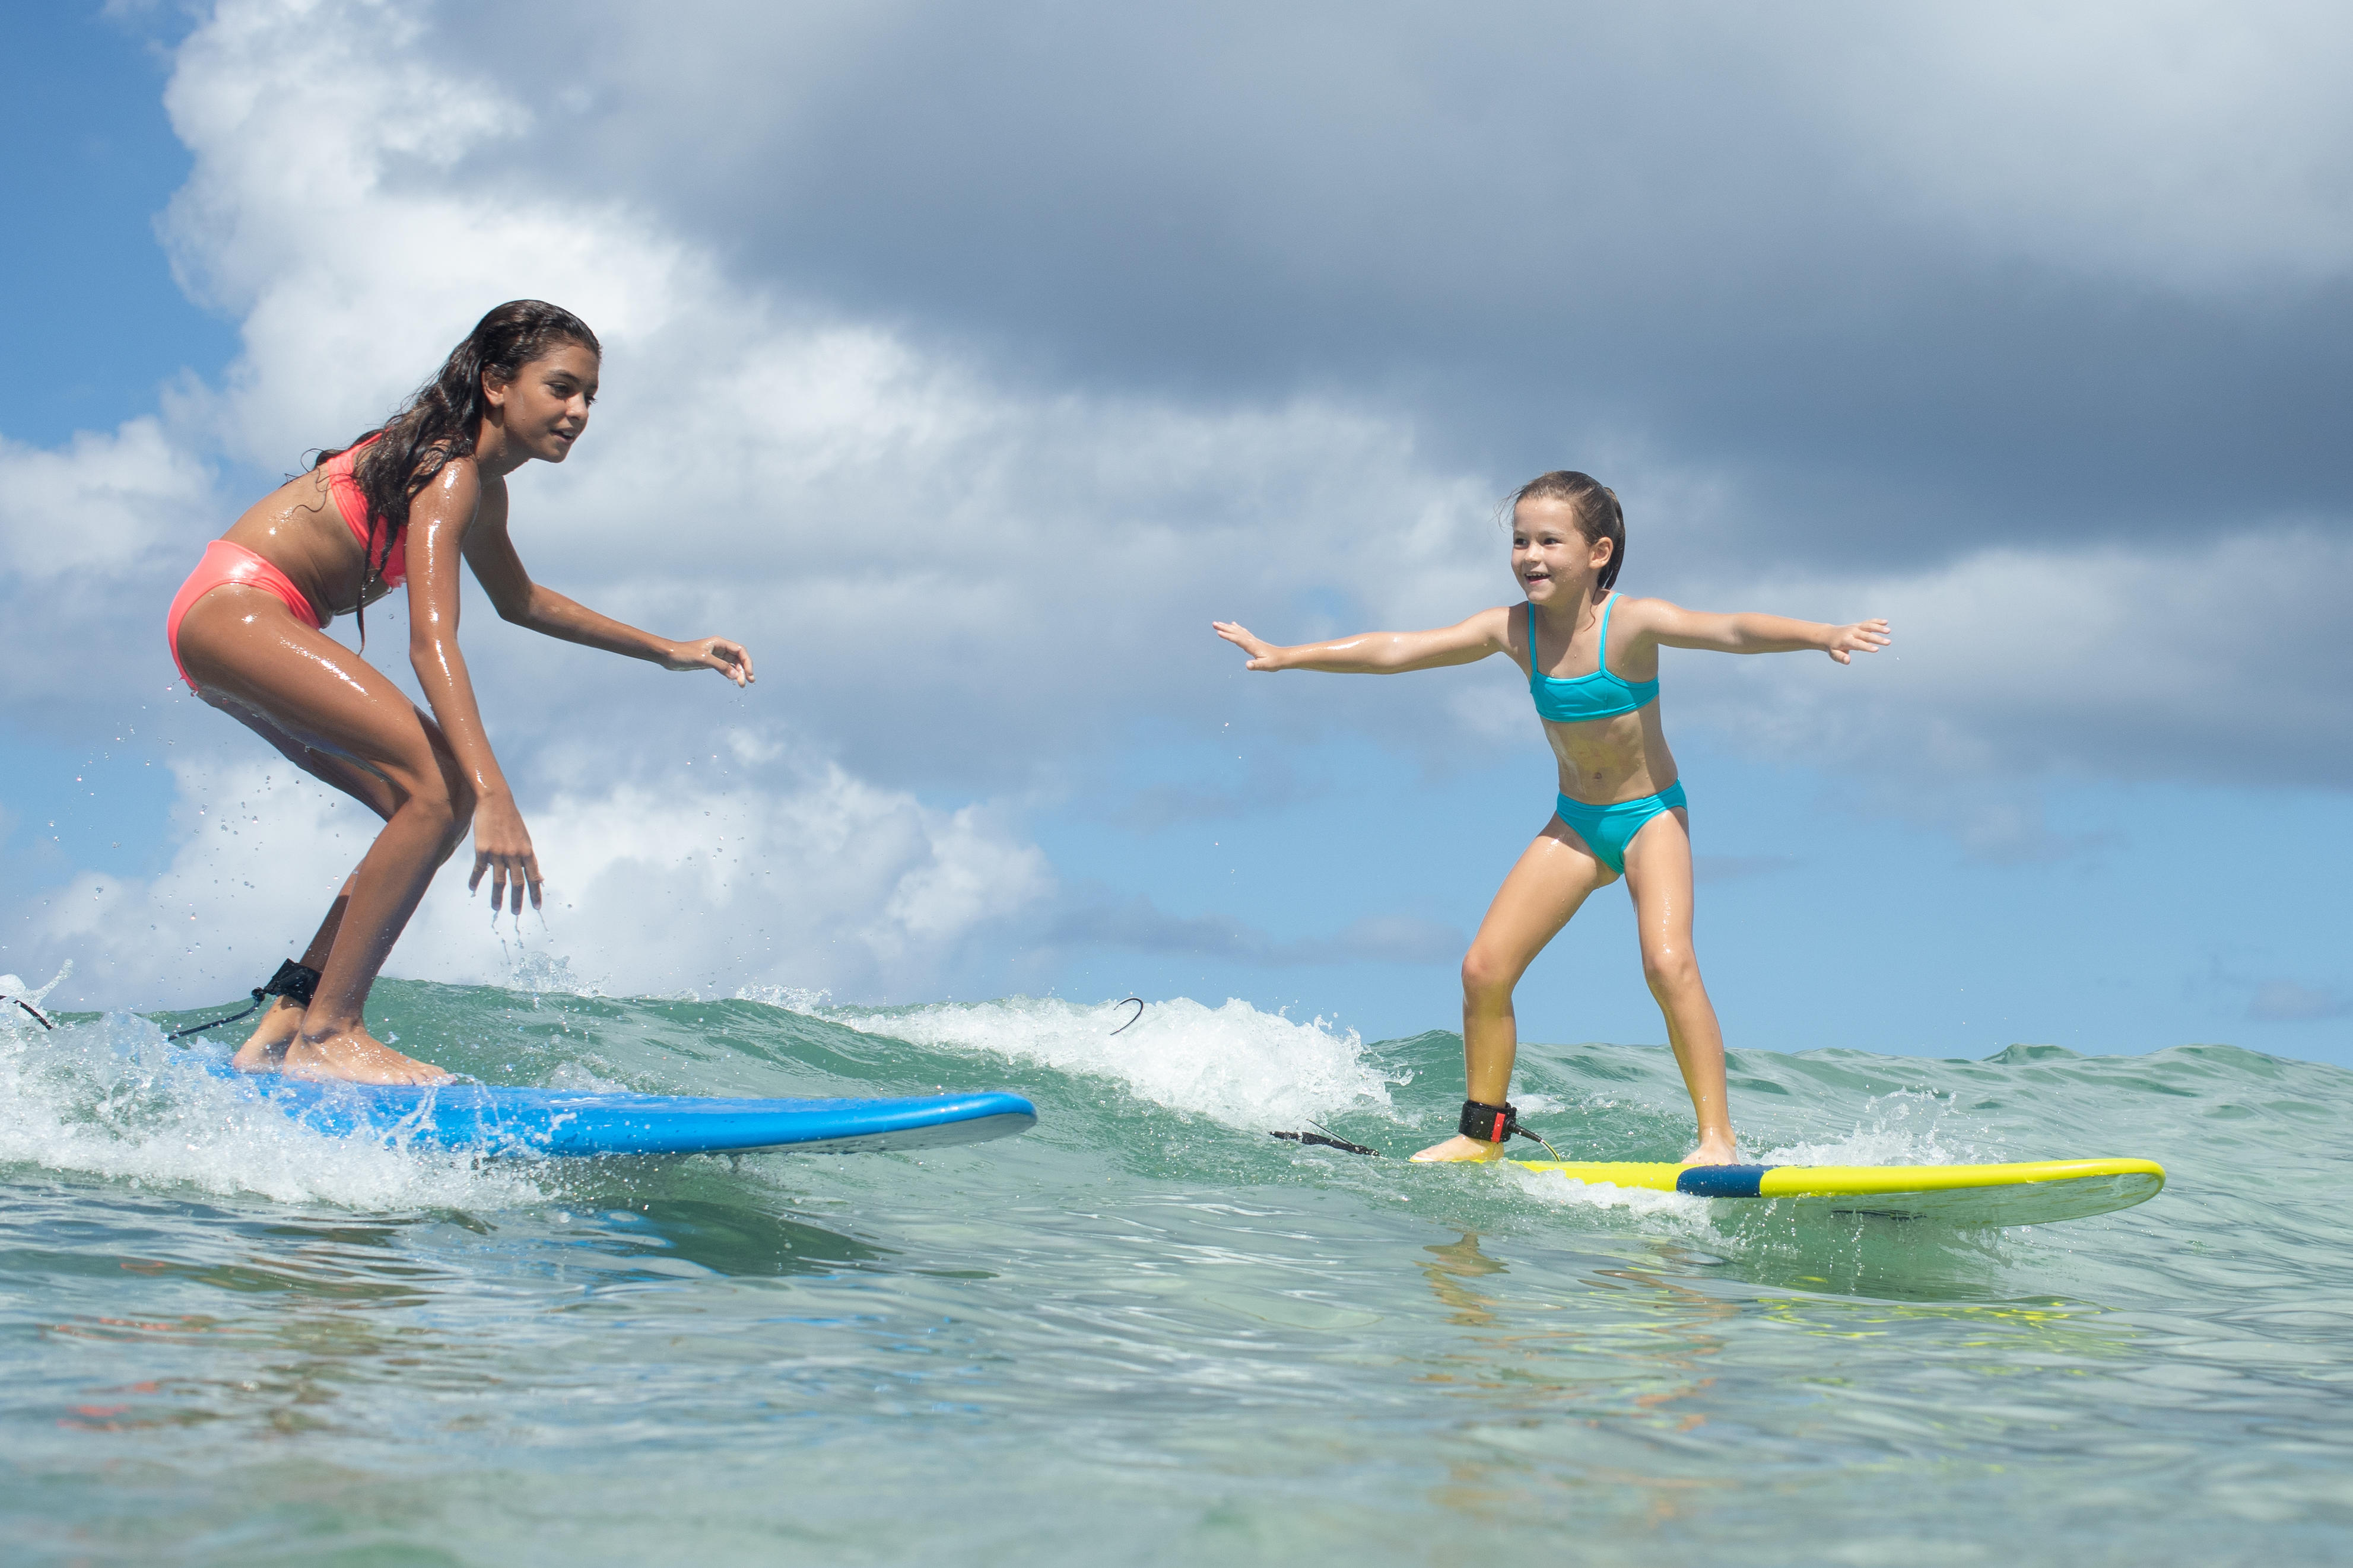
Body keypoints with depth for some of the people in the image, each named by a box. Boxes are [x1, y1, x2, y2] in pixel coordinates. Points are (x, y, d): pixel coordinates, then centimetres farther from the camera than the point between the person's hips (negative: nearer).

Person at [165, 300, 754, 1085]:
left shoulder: (480, 482, 14)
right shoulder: (451, 475, -18)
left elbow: (519, 600, 33)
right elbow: (432, 640, -30)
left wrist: (665, 651, 32)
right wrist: (493, 796, -40)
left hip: (243, 635, 10)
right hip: (234, 608, -10)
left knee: (435, 802, 4)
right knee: (443, 787, -20)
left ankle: (285, 1026, 6)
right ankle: (329, 1034, -19)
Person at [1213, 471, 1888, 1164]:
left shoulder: (1632, 623, -21)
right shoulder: (1513, 630, -8)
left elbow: (1730, 631, -35)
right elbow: (1396, 651, -5)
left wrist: (1820, 633, -52)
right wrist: (1284, 656, -6)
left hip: (1651, 816, -5)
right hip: (1575, 822, 5)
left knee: (1668, 962, -26)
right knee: (1484, 968, -3)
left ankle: (1717, 1138, -18)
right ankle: (1483, 1132, 16)